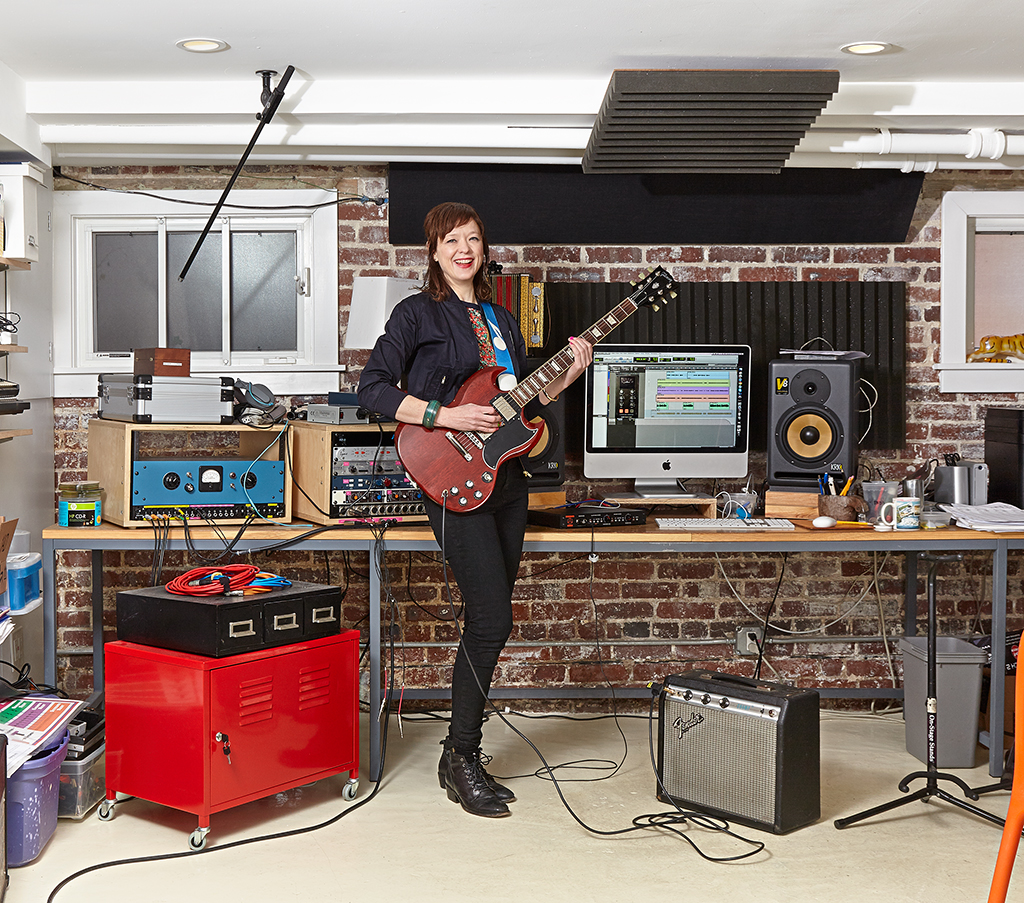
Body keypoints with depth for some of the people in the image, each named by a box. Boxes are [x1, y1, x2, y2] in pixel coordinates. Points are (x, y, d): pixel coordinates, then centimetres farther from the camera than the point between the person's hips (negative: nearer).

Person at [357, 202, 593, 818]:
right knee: (493, 620, -14)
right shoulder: (418, 313, -1)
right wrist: (446, 416, -18)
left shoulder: (502, 321, 18)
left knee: (487, 623, 8)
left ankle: (467, 758, 18)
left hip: (507, 482, 7)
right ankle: (459, 758, 0)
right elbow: (373, 388, -10)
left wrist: (567, 375, 6)